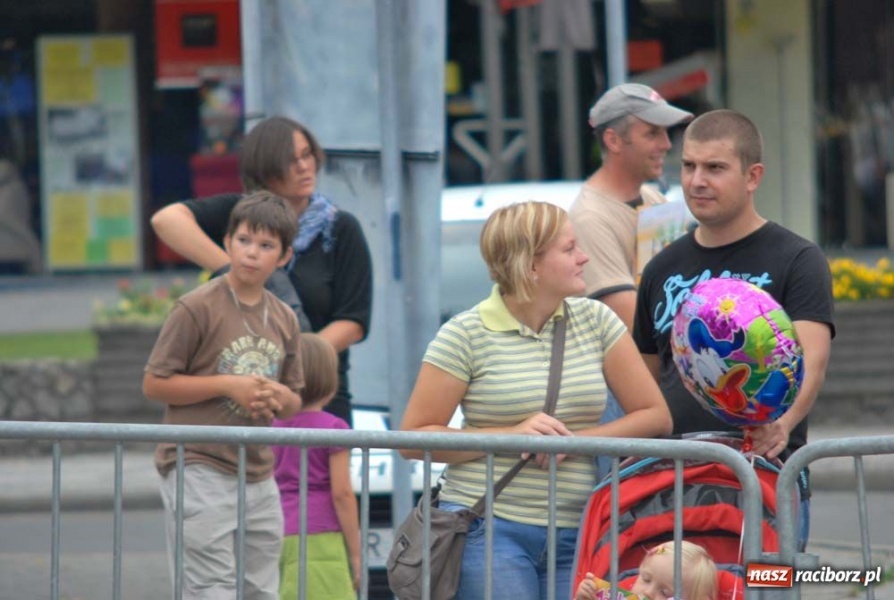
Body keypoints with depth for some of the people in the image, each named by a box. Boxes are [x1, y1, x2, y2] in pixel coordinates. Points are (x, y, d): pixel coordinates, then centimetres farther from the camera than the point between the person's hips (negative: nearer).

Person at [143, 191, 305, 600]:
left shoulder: (284, 320, 11)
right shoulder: (198, 307, -8)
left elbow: (294, 403, 21)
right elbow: (154, 384, -8)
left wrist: (279, 398, -4)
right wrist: (229, 385, -15)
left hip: (259, 479, 7)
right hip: (199, 470, -7)